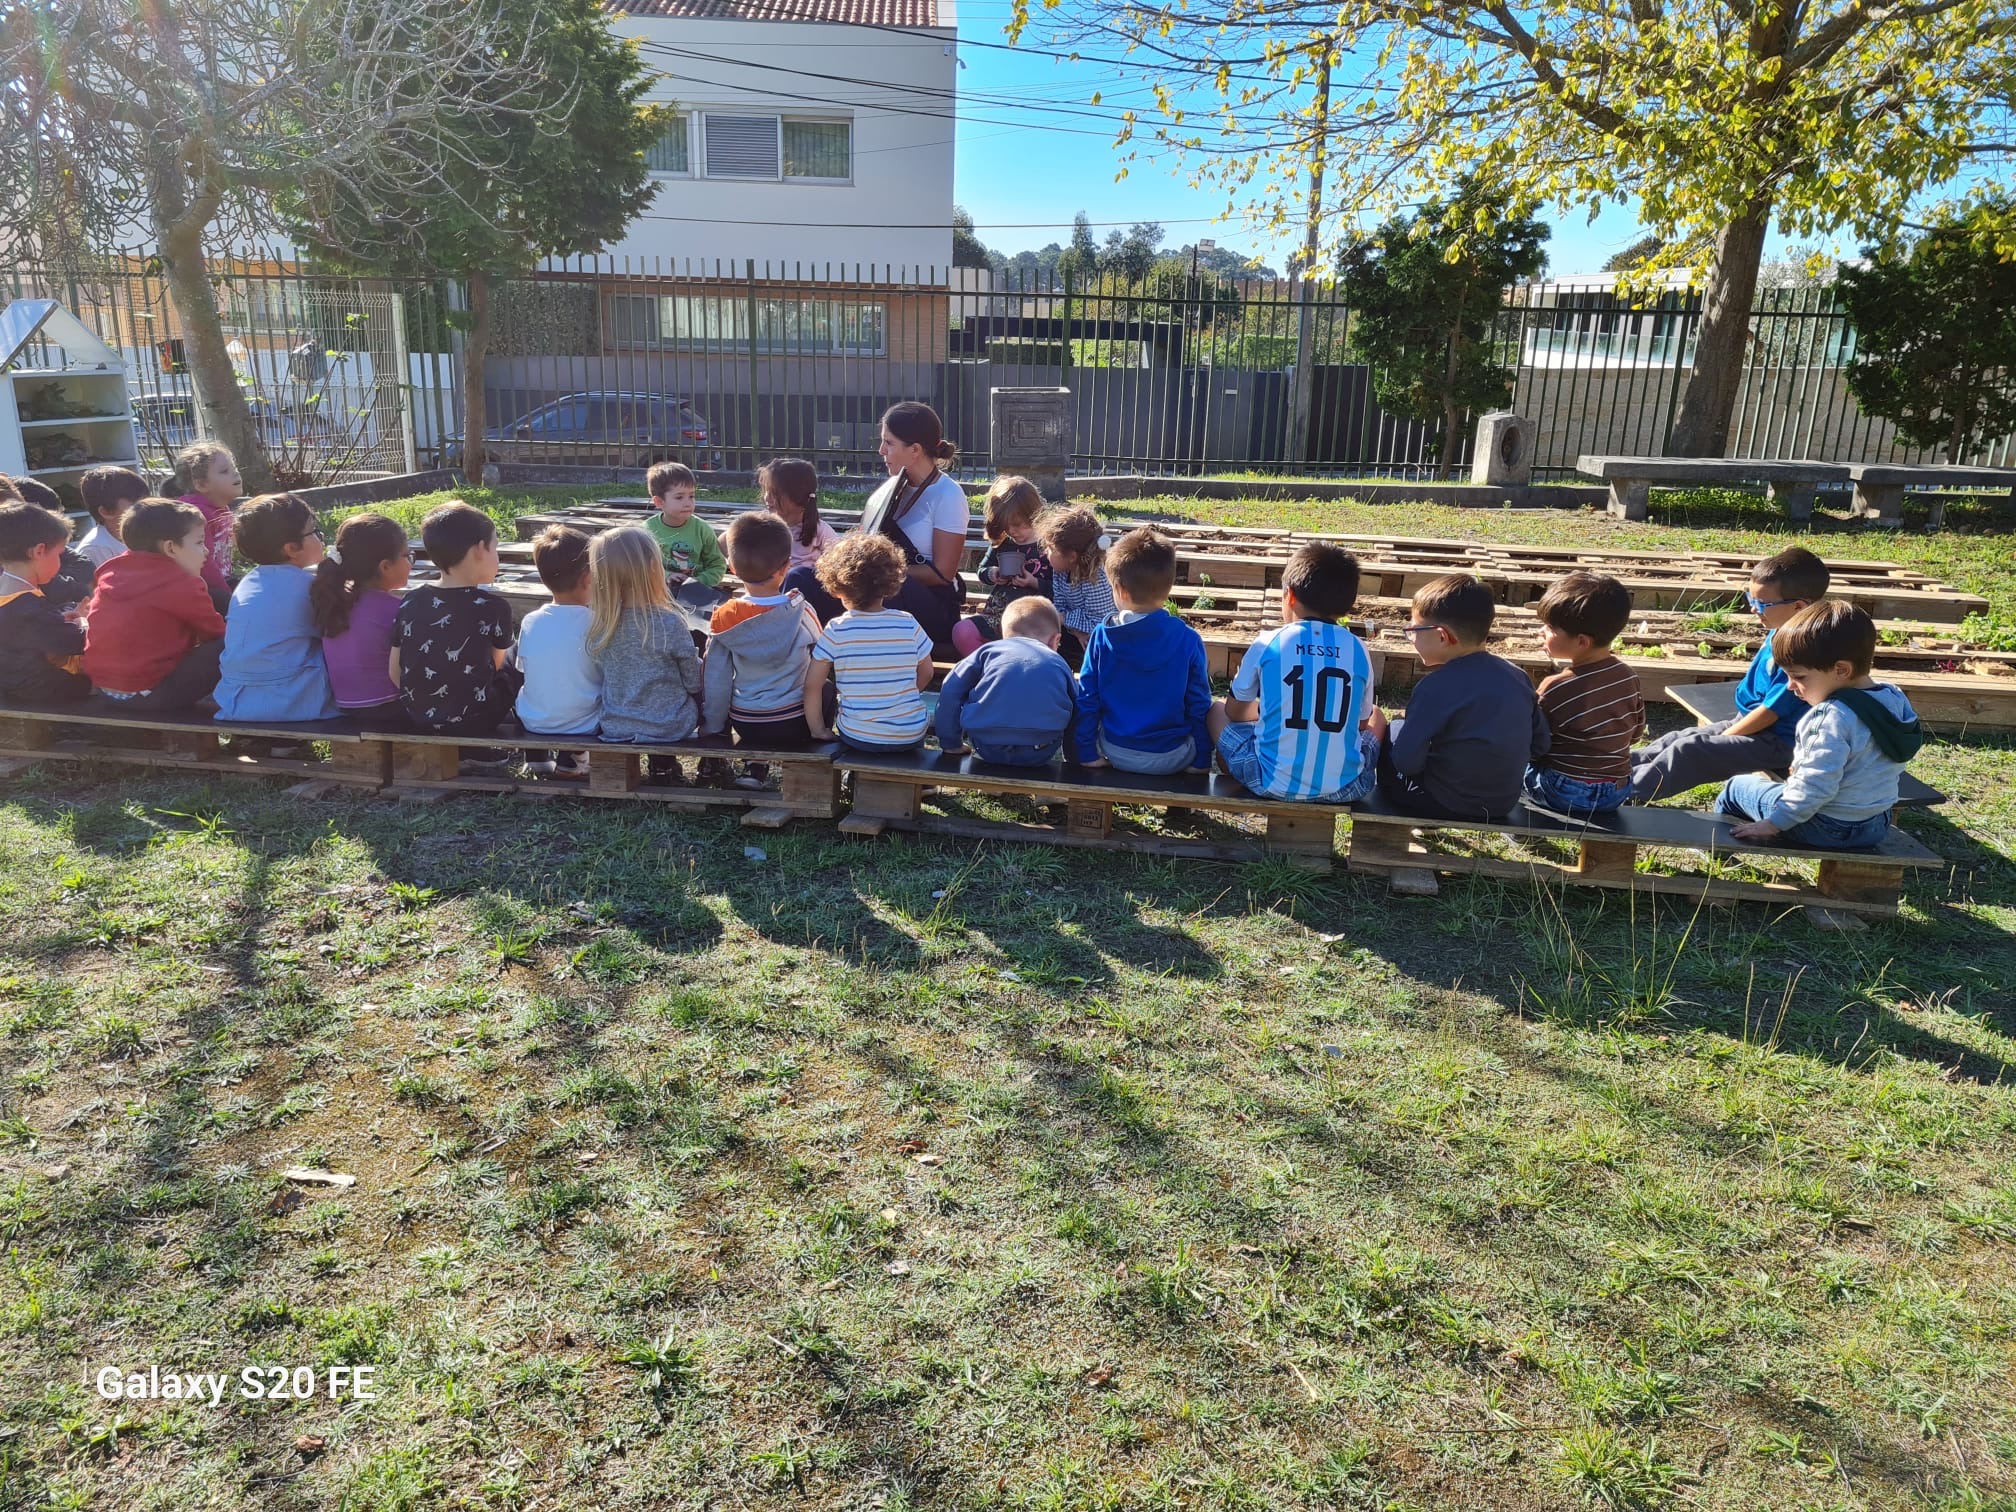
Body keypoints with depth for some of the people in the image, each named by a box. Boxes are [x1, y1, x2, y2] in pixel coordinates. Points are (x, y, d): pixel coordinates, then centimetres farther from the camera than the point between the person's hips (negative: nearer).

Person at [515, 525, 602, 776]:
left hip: (534, 724, 3)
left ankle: (536, 755, 26)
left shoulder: (530, 622, -8)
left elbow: (523, 670, 5)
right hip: (585, 727, -3)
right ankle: (568, 757, 15)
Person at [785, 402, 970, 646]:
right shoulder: (893, 487, 13)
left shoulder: (948, 496, -8)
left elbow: (943, 573, -12)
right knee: (801, 578, -11)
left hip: (933, 605, -7)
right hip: (884, 588, 7)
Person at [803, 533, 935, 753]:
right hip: (910, 738, 2)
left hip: (857, 737, -2)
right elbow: (926, 673, 6)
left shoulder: (835, 630, -11)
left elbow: (812, 685, -10)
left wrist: (818, 730, 2)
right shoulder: (909, 624, -7)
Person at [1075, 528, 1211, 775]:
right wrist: (1201, 761, 3)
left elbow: (1086, 700, -6)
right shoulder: (1188, 640, -12)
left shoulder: (1102, 636, -9)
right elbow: (1199, 706, -7)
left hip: (1116, 754, 2)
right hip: (1172, 759, -2)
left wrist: (1087, 754, 3)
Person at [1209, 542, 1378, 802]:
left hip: (1273, 783, -2)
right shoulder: (1358, 650, 1)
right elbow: (1361, 723, 12)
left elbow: (1235, 711, 9)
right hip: (1345, 788, 2)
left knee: (1217, 710, 24)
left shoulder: (1268, 644, -4)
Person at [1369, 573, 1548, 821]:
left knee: (1378, 717, 10)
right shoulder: (1518, 677, -3)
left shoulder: (1436, 687, -21)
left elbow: (1406, 761, -19)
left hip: (1444, 805, -6)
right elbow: (1539, 747, 3)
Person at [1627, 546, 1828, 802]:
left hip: (1776, 742, -10)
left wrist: (1724, 737, -14)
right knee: (1679, 738, 7)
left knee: (1690, 750, -19)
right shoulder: (1778, 633, 4)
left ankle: (1628, 792, -14)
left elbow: (1770, 712, -22)